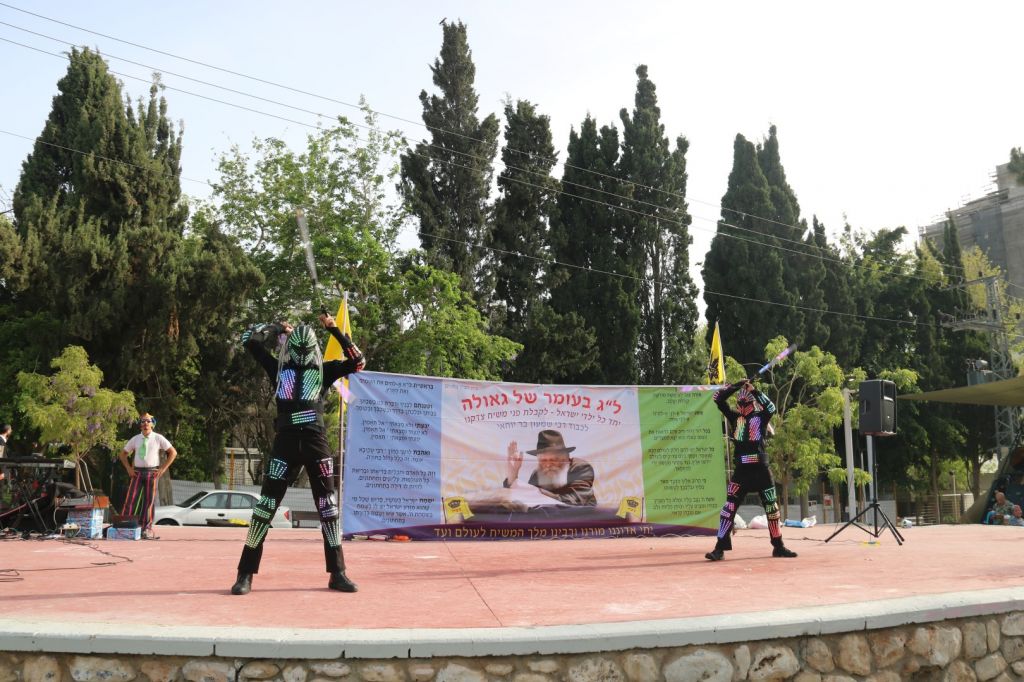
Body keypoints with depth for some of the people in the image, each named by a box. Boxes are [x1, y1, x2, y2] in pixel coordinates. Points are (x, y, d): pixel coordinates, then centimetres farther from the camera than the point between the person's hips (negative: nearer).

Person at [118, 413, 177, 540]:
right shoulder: (135, 439, 7)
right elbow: (123, 454, 18)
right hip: (137, 472, 2)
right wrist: (128, 468, 6)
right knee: (131, 499, -6)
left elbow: (173, 452, 1)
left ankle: (147, 529, 8)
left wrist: (163, 468, -4)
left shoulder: (158, 438, 1)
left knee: (149, 501, 1)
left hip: (152, 472, -2)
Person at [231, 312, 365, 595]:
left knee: (328, 507, 3)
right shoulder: (278, 368, 12)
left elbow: (357, 361, 4)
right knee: (266, 504, -1)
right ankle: (246, 573, 8)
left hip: (316, 442, 1)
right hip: (286, 442, -1)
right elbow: (249, 340, 11)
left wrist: (335, 330, 1)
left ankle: (337, 573, 12)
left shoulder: (323, 370, 12)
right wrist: (279, 328, 16)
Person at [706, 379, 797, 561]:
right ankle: (720, 548, -7)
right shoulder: (734, 417, 9)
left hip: (761, 470, 0)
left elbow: (771, 408, -18)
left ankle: (778, 546, 24)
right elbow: (718, 399, 0)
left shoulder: (760, 417, 4)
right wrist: (736, 386, -5)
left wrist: (754, 391, -20)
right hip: (741, 470, 0)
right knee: (729, 507, -8)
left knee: (772, 508, 9)